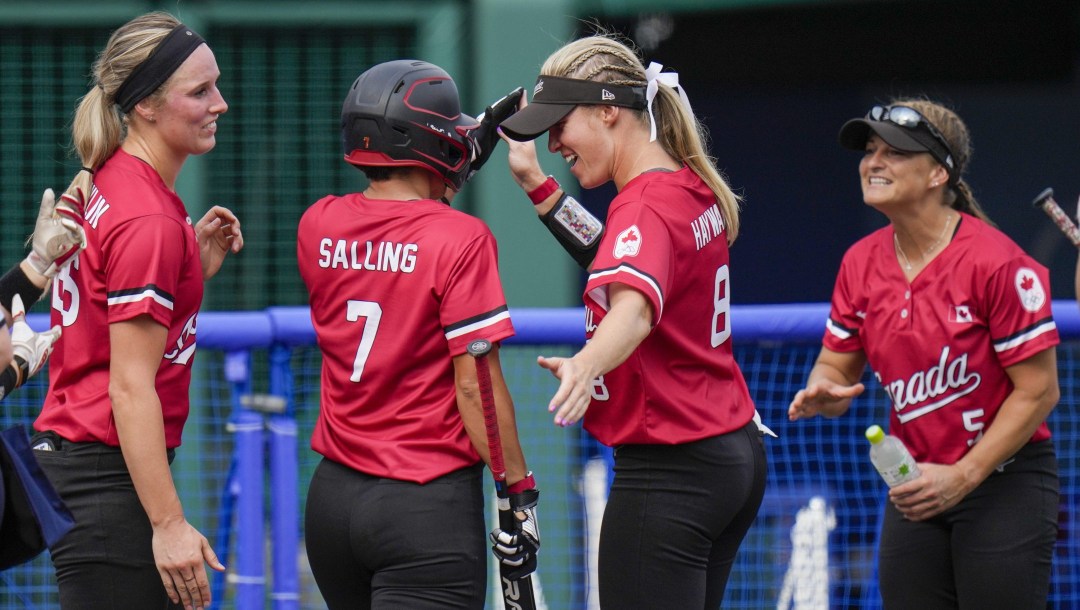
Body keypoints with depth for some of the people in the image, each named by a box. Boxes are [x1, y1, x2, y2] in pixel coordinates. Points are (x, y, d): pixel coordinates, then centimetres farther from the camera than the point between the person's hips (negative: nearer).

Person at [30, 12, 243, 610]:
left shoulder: (96, 185, 11)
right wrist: (168, 525, -22)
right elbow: (130, 388, -20)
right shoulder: (149, 221, -16)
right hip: (110, 479, -10)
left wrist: (196, 263, 10)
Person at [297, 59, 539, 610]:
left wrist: (457, 167, 26)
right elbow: (475, 385, -13)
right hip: (429, 503, -6)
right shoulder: (461, 239, -12)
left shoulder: (316, 227, 4)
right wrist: (520, 492, -7)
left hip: (331, 501, 6)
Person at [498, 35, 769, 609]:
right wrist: (537, 185, 26)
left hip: (668, 472, -10)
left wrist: (584, 365, -59)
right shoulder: (693, 189, 11)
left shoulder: (647, 206, -19)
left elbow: (634, 306, -40)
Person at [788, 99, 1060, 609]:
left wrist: (963, 476, -17)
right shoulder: (862, 262, 3)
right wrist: (823, 392, -15)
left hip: (1005, 485, -6)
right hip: (917, 487, 6)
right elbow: (836, 366, 11)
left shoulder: (995, 261, -16)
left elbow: (1038, 390, -14)